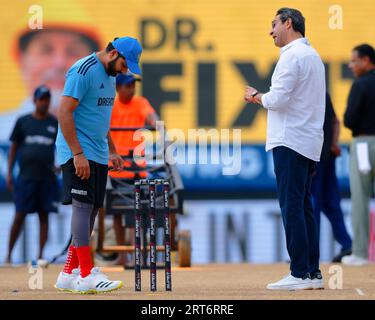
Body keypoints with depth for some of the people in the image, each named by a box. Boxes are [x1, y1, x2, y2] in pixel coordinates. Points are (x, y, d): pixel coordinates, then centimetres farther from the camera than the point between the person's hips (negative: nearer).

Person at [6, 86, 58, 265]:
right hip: (26, 176, -1)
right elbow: (14, 148, 10)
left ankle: (40, 255, 5)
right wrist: (9, 173, 3)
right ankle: (9, 253, 5)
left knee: (44, 216, 2)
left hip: (47, 177, 1)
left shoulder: (55, 123, 9)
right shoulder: (23, 122, 7)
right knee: (20, 215, -3)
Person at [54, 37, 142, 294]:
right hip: (79, 154, -9)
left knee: (91, 210, 7)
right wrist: (78, 154, -23)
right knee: (83, 206, -12)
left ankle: (68, 275, 10)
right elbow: (65, 112, -19)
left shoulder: (110, 75, 16)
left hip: (98, 156, 9)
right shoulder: (83, 71, -14)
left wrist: (112, 151, 22)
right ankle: (87, 275, -14)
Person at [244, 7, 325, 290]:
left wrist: (255, 96, 0)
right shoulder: (313, 55, 20)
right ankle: (313, 272, 9)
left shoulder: (292, 55, -11)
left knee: (292, 206, -9)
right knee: (304, 207, 10)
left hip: (290, 140, -10)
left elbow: (277, 99, -18)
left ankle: (300, 274, -12)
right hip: (309, 143, 10)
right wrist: (265, 97, 15)